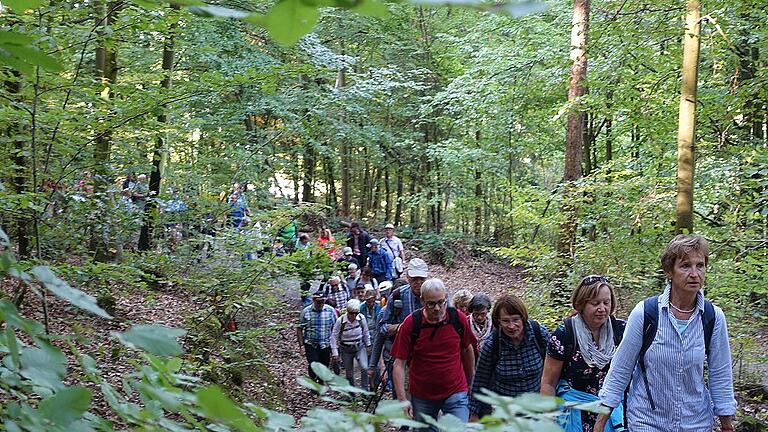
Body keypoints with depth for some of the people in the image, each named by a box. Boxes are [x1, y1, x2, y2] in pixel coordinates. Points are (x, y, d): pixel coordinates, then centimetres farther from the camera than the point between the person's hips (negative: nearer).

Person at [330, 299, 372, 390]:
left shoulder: (361, 318, -14)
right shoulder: (340, 321, -20)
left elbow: (365, 332, 4)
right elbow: (334, 337, -11)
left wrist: (368, 345, 11)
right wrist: (335, 353, -11)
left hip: (360, 347, 1)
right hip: (346, 350, -1)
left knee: (364, 368, -18)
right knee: (349, 373, 8)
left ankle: (365, 390, -2)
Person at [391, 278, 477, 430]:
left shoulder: (459, 319, -7)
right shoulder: (411, 323, -11)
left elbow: (467, 349, 10)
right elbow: (399, 364, -9)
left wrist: (470, 384, 17)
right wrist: (402, 399, -17)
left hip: (456, 393, 0)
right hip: (422, 397, 0)